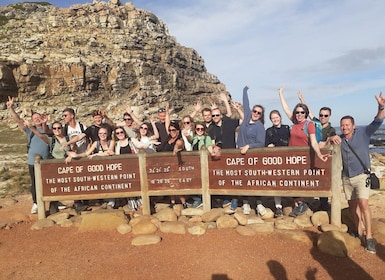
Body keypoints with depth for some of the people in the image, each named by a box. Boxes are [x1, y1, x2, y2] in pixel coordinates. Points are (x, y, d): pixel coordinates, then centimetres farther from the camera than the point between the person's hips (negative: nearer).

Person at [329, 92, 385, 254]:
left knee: (363, 204, -16)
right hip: (346, 177, 5)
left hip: (361, 176, -5)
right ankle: (359, 231, 26)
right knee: (352, 205, 12)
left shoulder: (363, 133, -5)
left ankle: (369, 237, -11)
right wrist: (331, 138, -10)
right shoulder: (339, 138, 6)